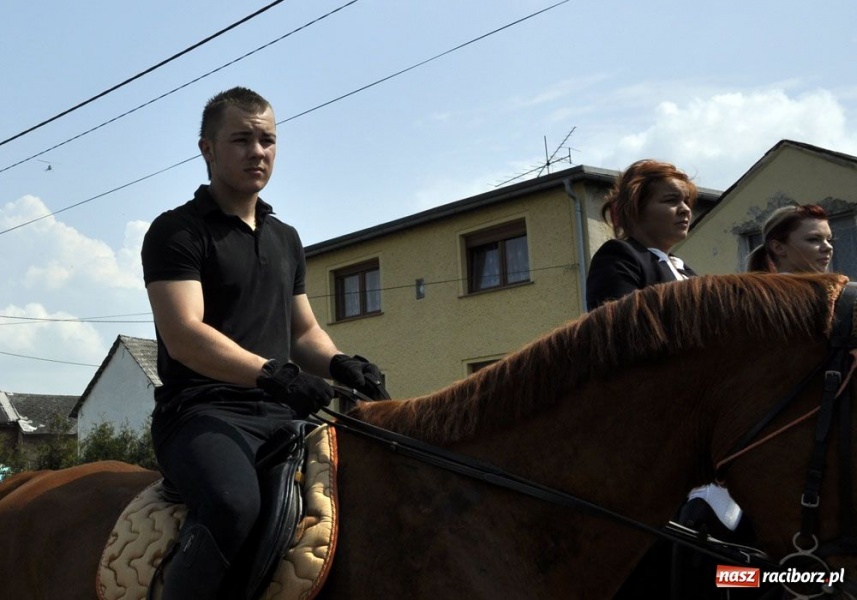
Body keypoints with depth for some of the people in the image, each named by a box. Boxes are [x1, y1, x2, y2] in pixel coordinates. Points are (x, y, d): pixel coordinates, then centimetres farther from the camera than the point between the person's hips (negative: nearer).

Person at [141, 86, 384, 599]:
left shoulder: (286, 239, 22)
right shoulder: (178, 231, -1)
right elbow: (183, 336, -14)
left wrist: (339, 363, 1)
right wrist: (274, 374, -27)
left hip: (282, 413, 7)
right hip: (203, 411, -7)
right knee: (234, 507, -37)